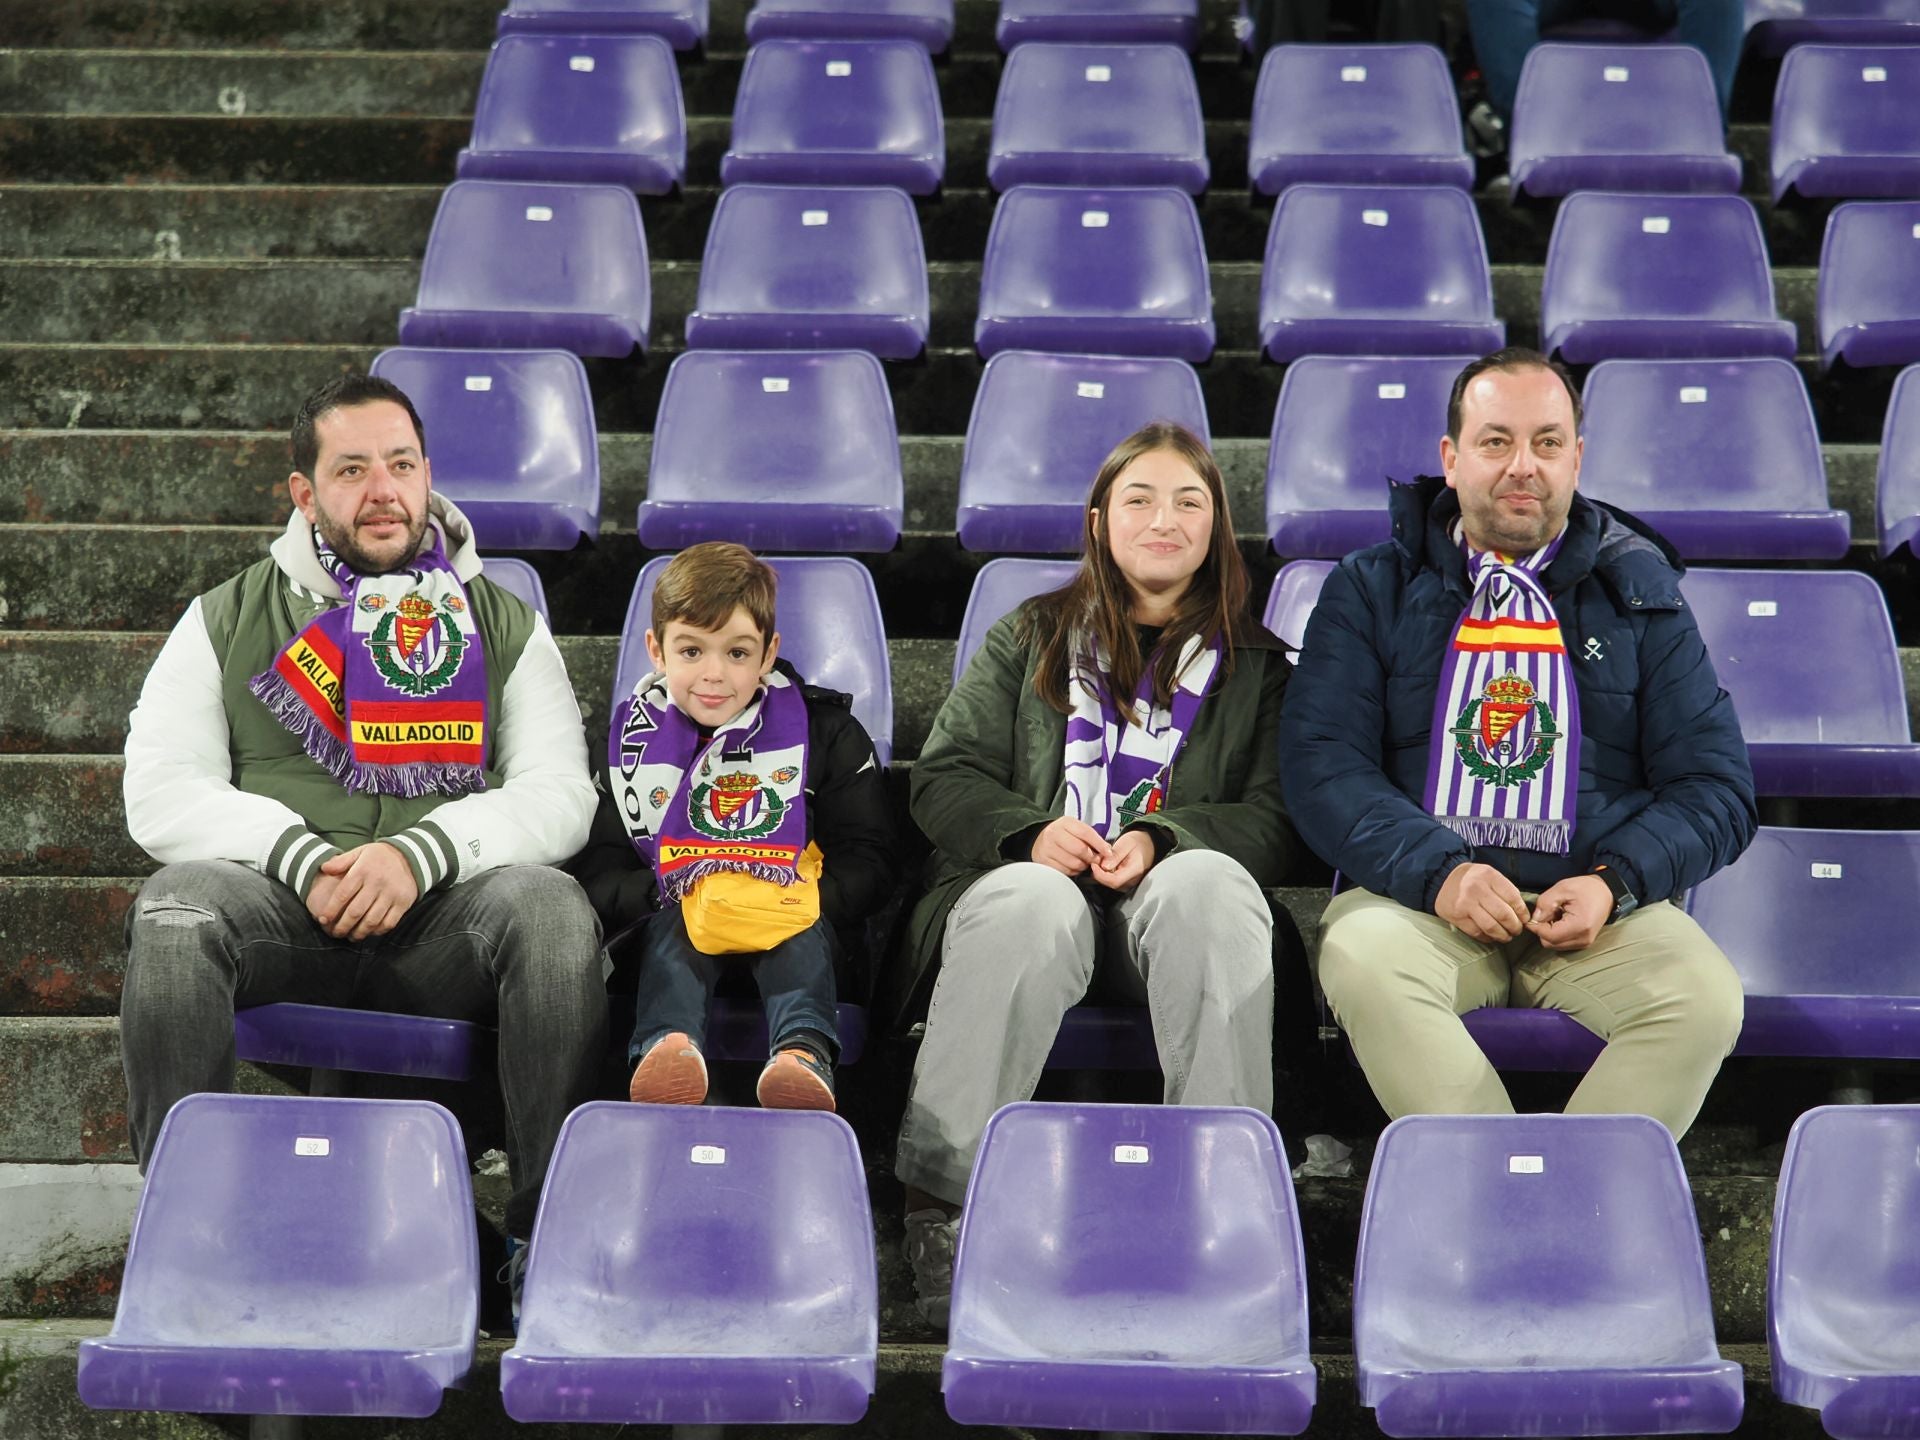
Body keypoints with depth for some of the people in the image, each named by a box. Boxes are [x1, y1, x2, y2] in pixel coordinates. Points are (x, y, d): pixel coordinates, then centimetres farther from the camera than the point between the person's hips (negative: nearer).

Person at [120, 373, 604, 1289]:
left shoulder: (503, 624, 16)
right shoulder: (228, 620, 16)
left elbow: (559, 798, 4)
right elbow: (161, 795, 5)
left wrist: (421, 853, -14)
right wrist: (300, 855, -12)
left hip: (444, 917, 0)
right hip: (282, 913, 0)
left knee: (551, 907, -33)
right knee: (176, 906, -33)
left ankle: (549, 1225, -26)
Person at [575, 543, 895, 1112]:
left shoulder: (824, 731, 1)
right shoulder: (629, 742, 4)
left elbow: (867, 861, -2)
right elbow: (599, 876, 0)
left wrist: (806, 899, -22)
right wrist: (674, 893, -20)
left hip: (793, 920, -1)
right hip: (677, 912, 1)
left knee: (805, 928, -32)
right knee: (671, 925, -31)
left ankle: (803, 1052, -57)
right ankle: (668, 1046, -57)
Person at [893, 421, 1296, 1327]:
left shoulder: (1253, 664, 21)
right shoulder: (1030, 638, 22)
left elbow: (1275, 819, 8)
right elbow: (944, 779, 12)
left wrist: (1162, 840, -12)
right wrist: (1031, 830, -10)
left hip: (1169, 898, 0)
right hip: (1036, 876, 0)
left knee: (1208, 882, -37)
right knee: (1032, 905, -38)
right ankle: (939, 1195, -40)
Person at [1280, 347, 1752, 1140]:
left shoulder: (1638, 595, 16)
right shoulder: (1373, 589, 14)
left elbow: (1716, 784, 11)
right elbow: (1321, 765, 2)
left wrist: (1615, 882, -9)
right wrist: (1436, 872, -15)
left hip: (1599, 903, 1)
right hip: (1416, 893, -1)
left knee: (1706, 998, -30)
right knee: (1362, 962, -35)